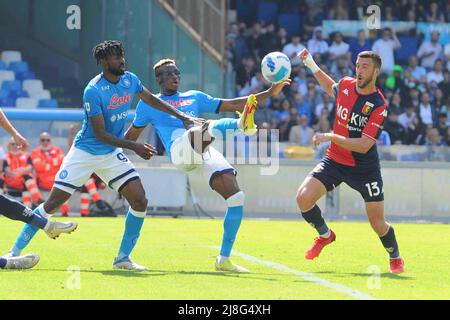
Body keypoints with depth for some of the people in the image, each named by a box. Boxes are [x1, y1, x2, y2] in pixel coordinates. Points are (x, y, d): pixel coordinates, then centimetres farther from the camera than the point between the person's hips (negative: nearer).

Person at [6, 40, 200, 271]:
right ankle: (15, 251, 5)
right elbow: (100, 134, -22)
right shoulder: (93, 91, -23)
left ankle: (123, 258, 4)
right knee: (52, 203, -7)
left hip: (111, 155, 6)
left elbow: (152, 100, 18)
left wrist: (181, 116, 16)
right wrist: (134, 146, -26)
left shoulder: (130, 80, -3)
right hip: (84, 154, -6)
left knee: (140, 202, -9)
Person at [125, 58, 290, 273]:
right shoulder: (149, 104, 22)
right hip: (180, 149, -5)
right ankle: (241, 126, -74)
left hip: (206, 153, 5)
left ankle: (224, 260, -6)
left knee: (237, 197, -12)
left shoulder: (194, 97, 30)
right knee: (207, 128, -38)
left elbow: (231, 105, 27)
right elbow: (131, 136, 28)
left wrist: (269, 93, 20)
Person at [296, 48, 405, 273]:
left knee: (378, 224, 0)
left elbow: (364, 145, -26)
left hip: (364, 168, -4)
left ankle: (395, 258, 31)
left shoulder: (379, 105, -19)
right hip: (334, 160, 4)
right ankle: (325, 235, 13)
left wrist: (331, 137, -33)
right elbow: (332, 89, 25)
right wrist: (311, 65, 18)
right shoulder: (346, 85, -4)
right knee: (303, 197, -17)